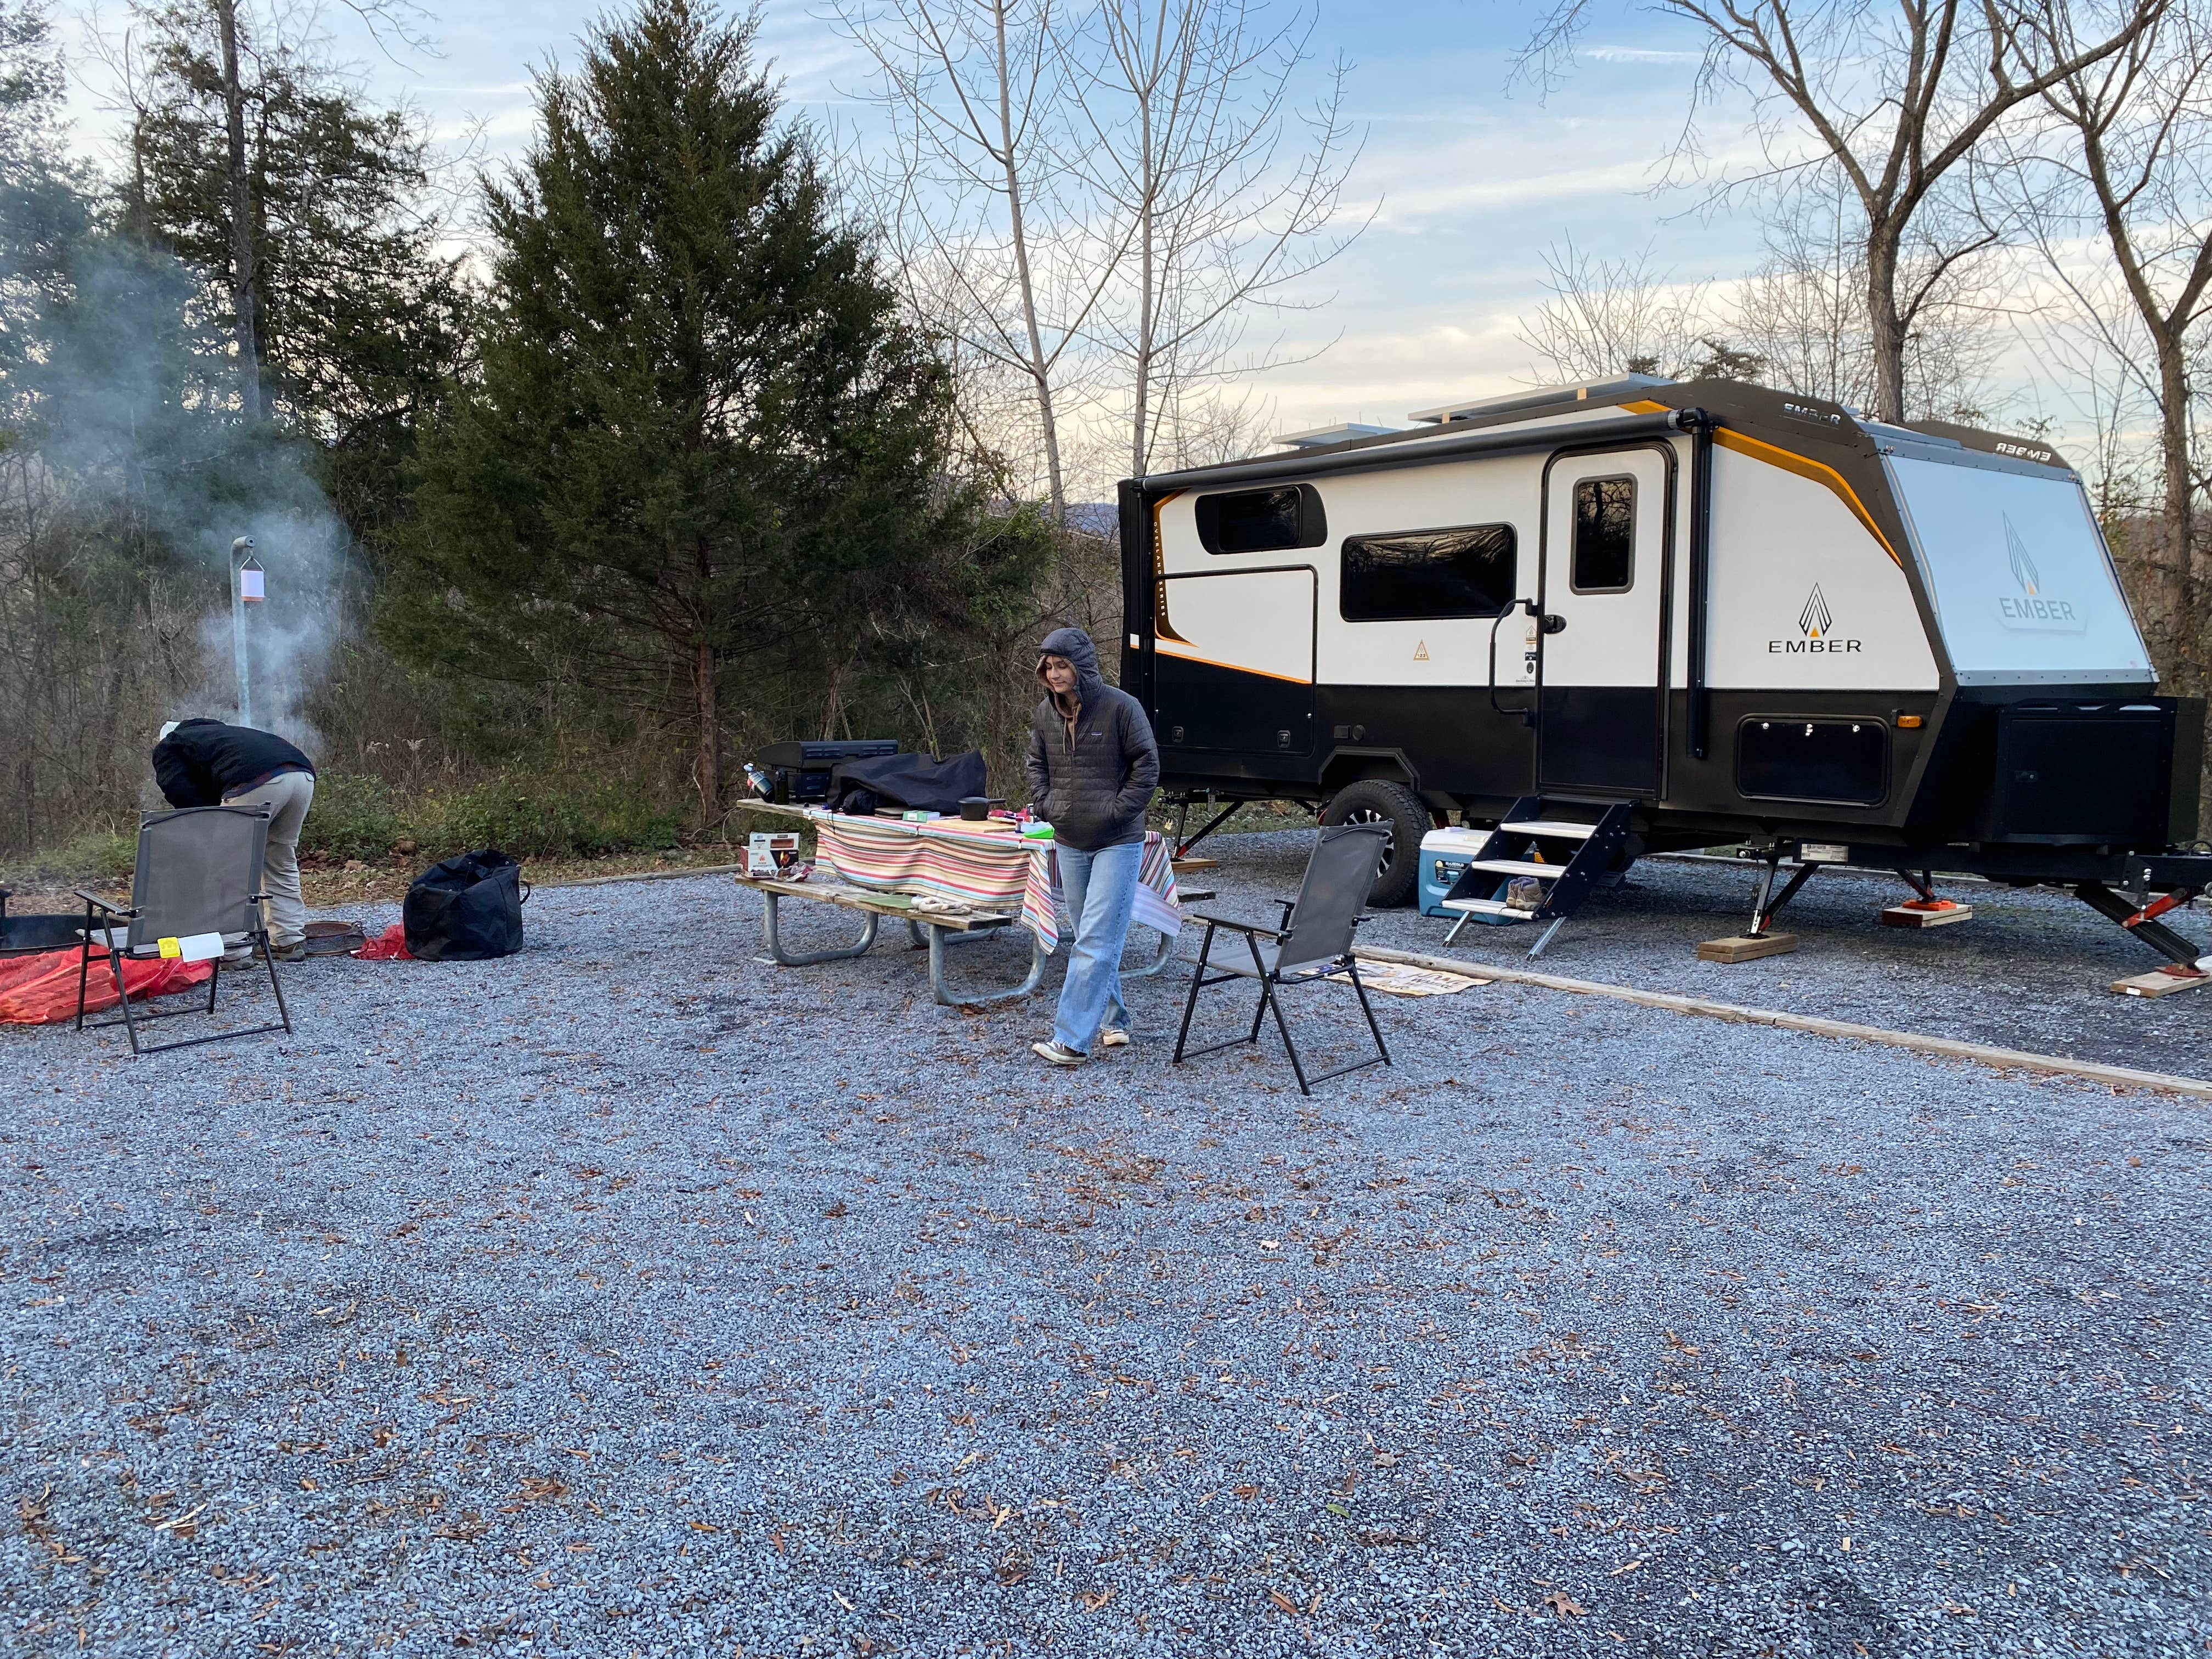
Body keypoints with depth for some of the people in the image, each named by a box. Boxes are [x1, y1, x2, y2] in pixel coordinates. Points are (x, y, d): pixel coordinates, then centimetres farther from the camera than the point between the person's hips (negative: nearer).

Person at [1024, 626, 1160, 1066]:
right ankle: (1113, 1022, 27)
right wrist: (1045, 806, 3)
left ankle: (1071, 1039, -15)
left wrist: (1116, 811, -14)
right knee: (1091, 938, 13)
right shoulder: (1044, 714, 4)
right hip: (1069, 844, 6)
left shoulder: (1121, 707, -12)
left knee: (1096, 941, -11)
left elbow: (1147, 766, -9)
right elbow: (1037, 766, 18)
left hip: (1118, 843, -6)